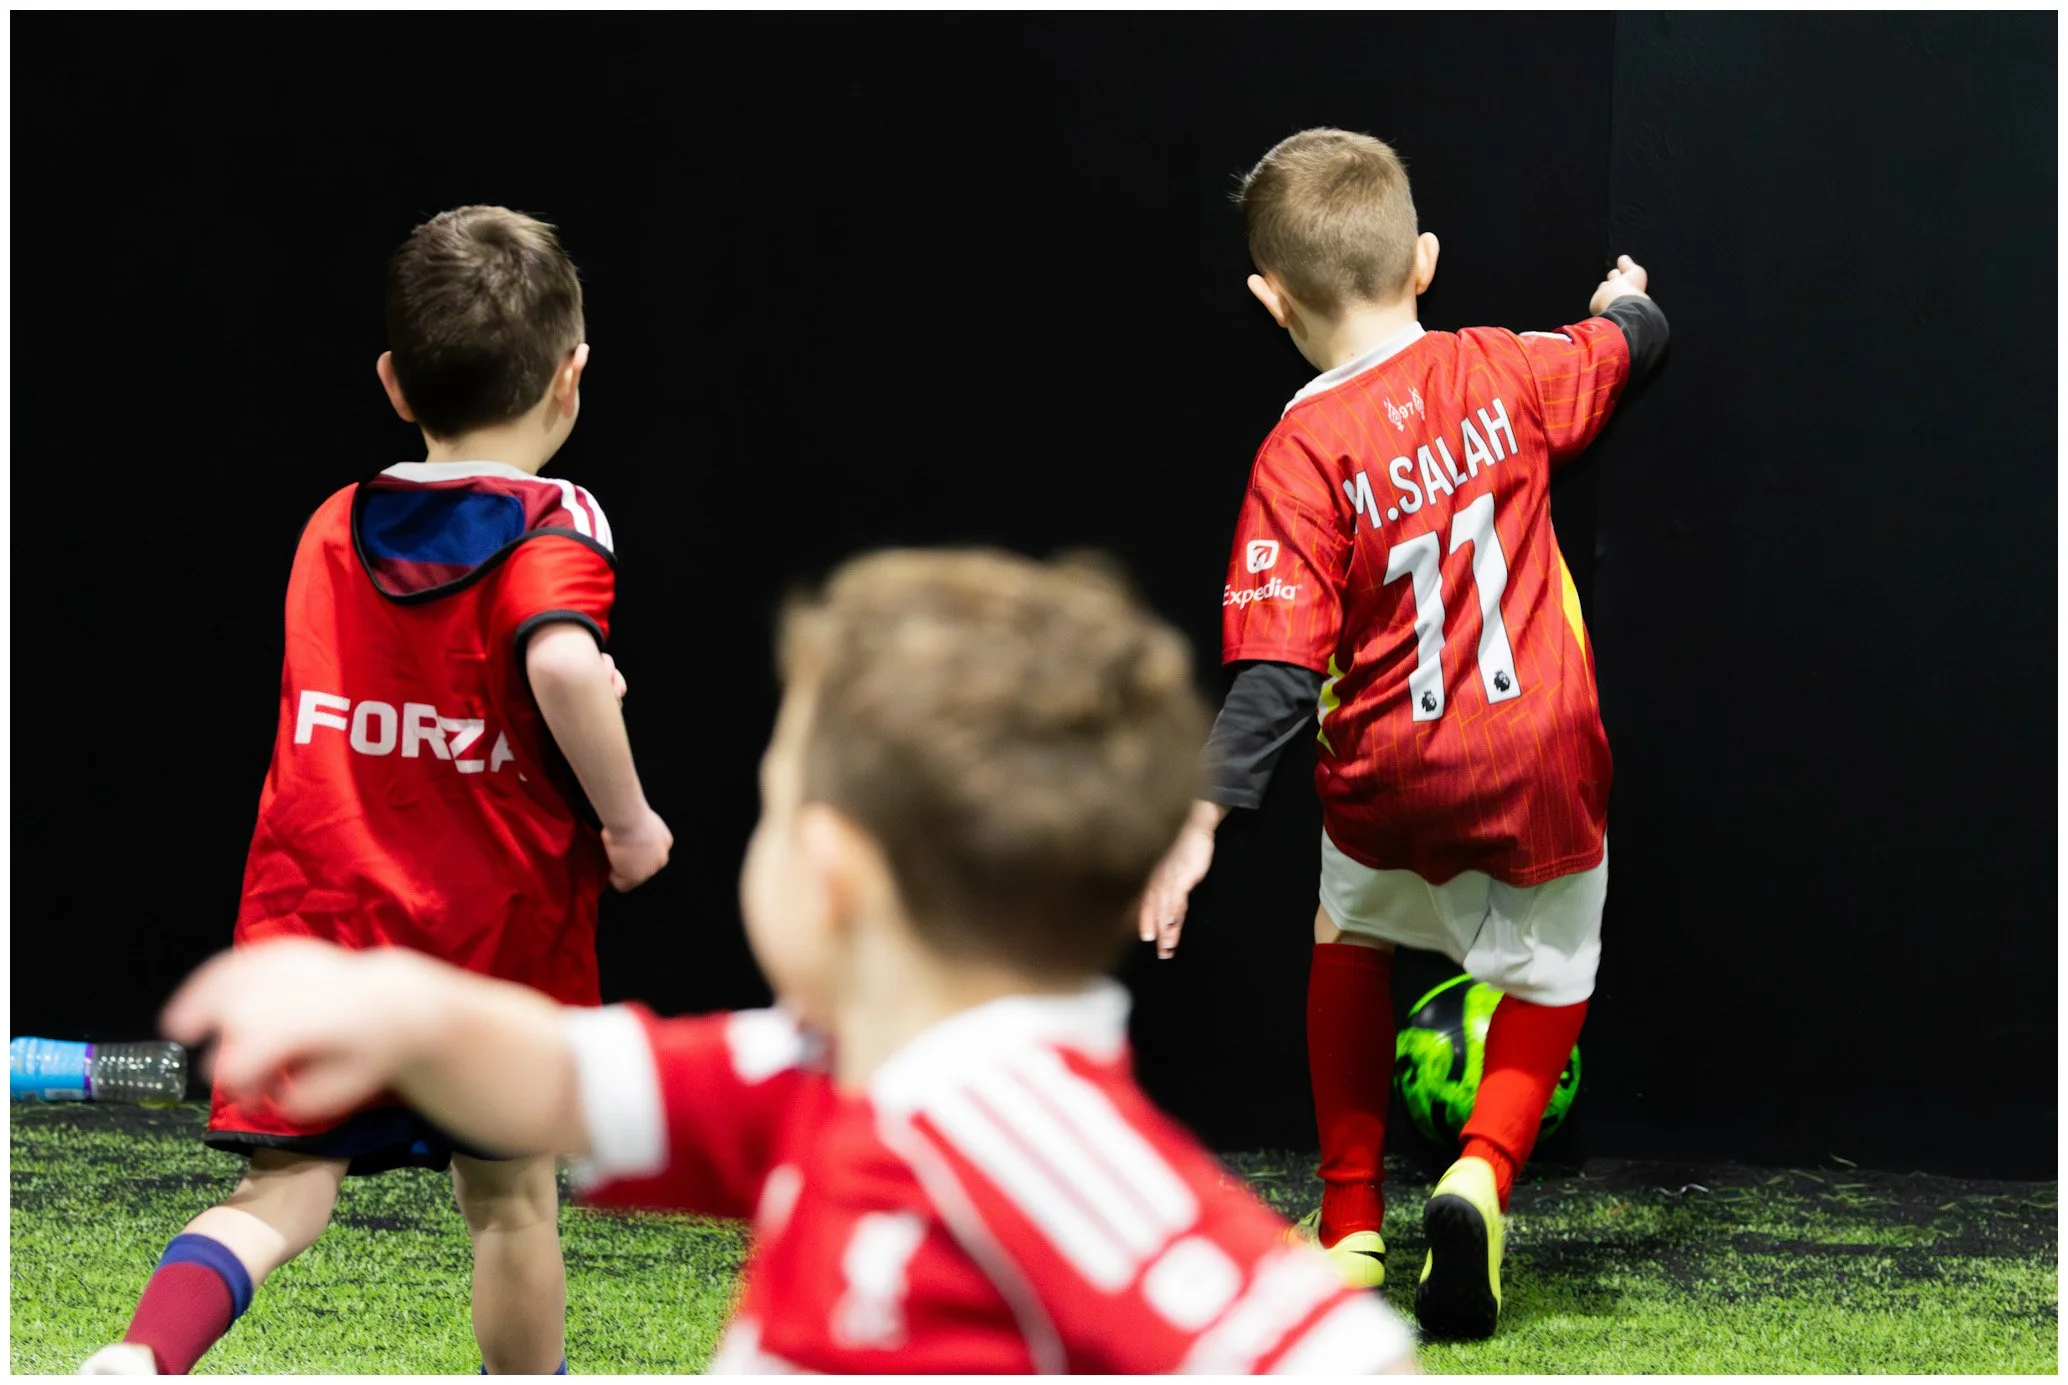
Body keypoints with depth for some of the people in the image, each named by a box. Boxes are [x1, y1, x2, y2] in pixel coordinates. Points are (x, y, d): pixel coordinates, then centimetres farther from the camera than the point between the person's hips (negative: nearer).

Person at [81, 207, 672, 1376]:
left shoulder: (332, 530, 8)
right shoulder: (554, 526, -10)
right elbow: (564, 664, -30)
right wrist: (627, 818, -16)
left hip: (315, 922, 3)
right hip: (495, 936, -3)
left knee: (283, 1195, -1)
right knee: (511, 1192, 16)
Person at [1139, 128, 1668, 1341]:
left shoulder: (1305, 454, -15)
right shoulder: (1502, 373, -3)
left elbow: (1279, 671, -19)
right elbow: (1633, 345, 19)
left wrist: (1204, 818, -17)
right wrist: (1625, 299, 41)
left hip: (1392, 783, -1)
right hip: (1545, 769, 2)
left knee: (1351, 939, 29)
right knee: (1552, 975, 23)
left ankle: (1352, 1217, 27)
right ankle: (1484, 1171, -4)